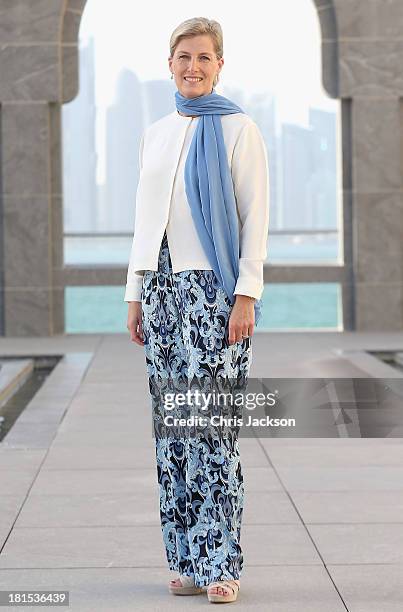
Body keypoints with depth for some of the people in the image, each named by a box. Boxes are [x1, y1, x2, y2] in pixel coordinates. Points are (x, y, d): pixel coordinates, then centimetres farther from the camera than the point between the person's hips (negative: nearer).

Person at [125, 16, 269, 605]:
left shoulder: (238, 129, 0)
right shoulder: (156, 133, 16)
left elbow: (255, 219, -5)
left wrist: (247, 295, -13)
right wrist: (135, 294, 12)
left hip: (213, 285, -5)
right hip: (163, 285, 6)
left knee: (210, 421, -9)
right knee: (171, 423, 4)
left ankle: (220, 563, -3)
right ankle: (188, 560, 11)